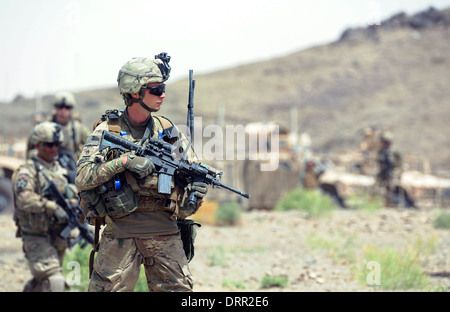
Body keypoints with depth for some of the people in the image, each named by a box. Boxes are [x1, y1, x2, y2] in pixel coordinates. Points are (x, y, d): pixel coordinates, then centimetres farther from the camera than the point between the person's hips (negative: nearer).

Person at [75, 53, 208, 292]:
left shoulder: (169, 131, 8)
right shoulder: (107, 131, -3)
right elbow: (83, 178, -13)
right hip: (121, 232, -3)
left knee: (180, 290, 5)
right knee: (108, 288, -3)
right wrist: (123, 161, -23)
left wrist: (196, 191, -11)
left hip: (165, 232, 4)